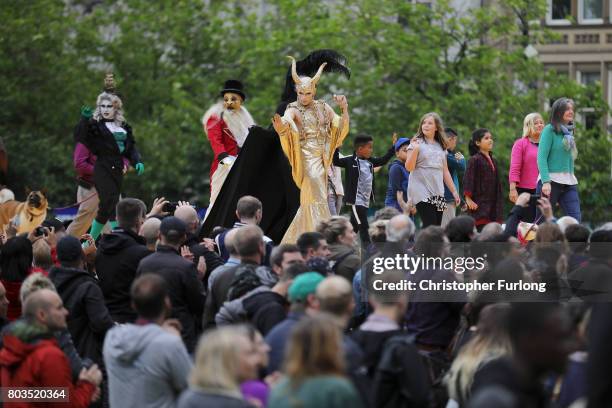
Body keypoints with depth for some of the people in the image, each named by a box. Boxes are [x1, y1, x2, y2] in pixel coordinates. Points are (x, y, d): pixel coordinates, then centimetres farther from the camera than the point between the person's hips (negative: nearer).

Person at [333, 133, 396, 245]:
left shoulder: (369, 162, 12)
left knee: (355, 227, 13)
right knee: (363, 227, -11)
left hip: (365, 201, 8)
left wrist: (393, 146, 22)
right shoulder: (351, 161, -10)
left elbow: (383, 160, 23)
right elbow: (336, 161, -18)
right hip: (356, 201, -8)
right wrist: (336, 148, -30)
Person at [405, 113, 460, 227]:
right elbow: (409, 167, -8)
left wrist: (454, 192, 19)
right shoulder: (417, 143, 2)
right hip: (422, 192, -6)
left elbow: (445, 171, 22)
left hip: (438, 194, 6)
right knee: (430, 227, -17)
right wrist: (415, 149, -21)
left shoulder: (441, 147, 18)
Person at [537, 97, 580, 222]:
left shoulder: (569, 131, 15)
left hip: (569, 182, 6)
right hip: (550, 180, -6)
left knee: (575, 219, -6)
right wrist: (545, 182, -21)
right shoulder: (549, 130, -5)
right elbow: (541, 158, -12)